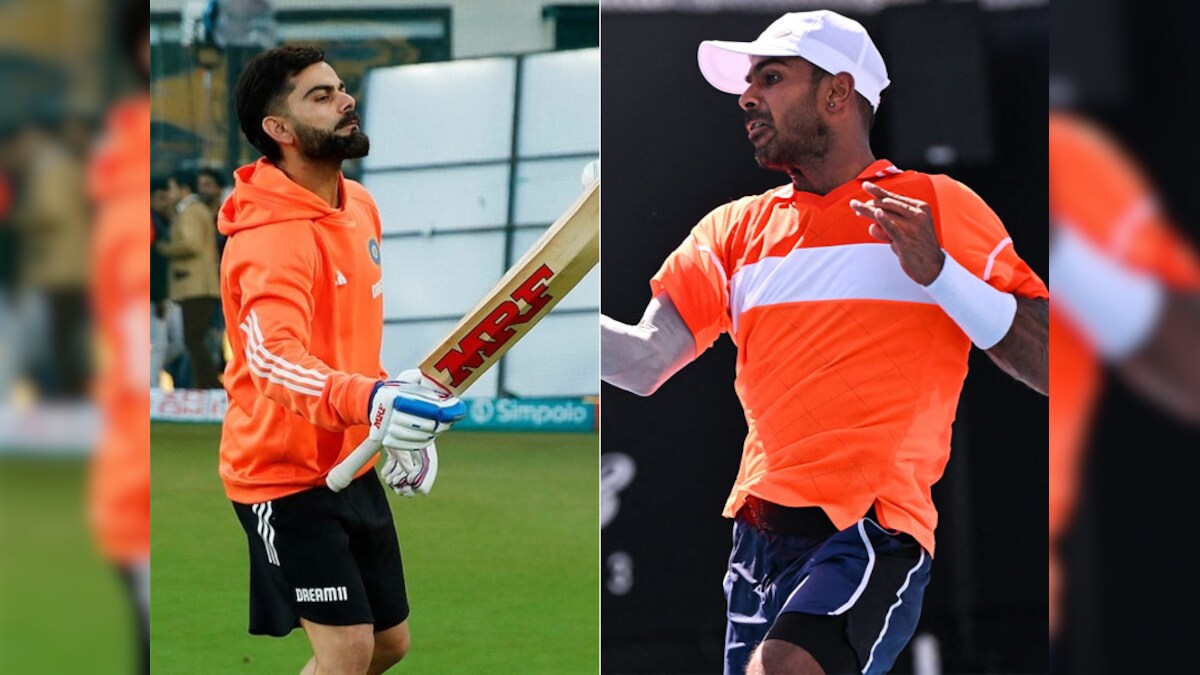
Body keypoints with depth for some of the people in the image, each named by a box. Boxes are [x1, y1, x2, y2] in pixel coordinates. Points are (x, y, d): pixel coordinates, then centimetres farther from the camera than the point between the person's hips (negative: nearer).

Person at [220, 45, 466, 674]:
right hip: (285, 473, -9)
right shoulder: (270, 240, -26)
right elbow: (275, 360, -43)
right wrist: (370, 402, -59)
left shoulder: (359, 205, 4)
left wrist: (401, 424, 18)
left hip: (351, 465, 9)